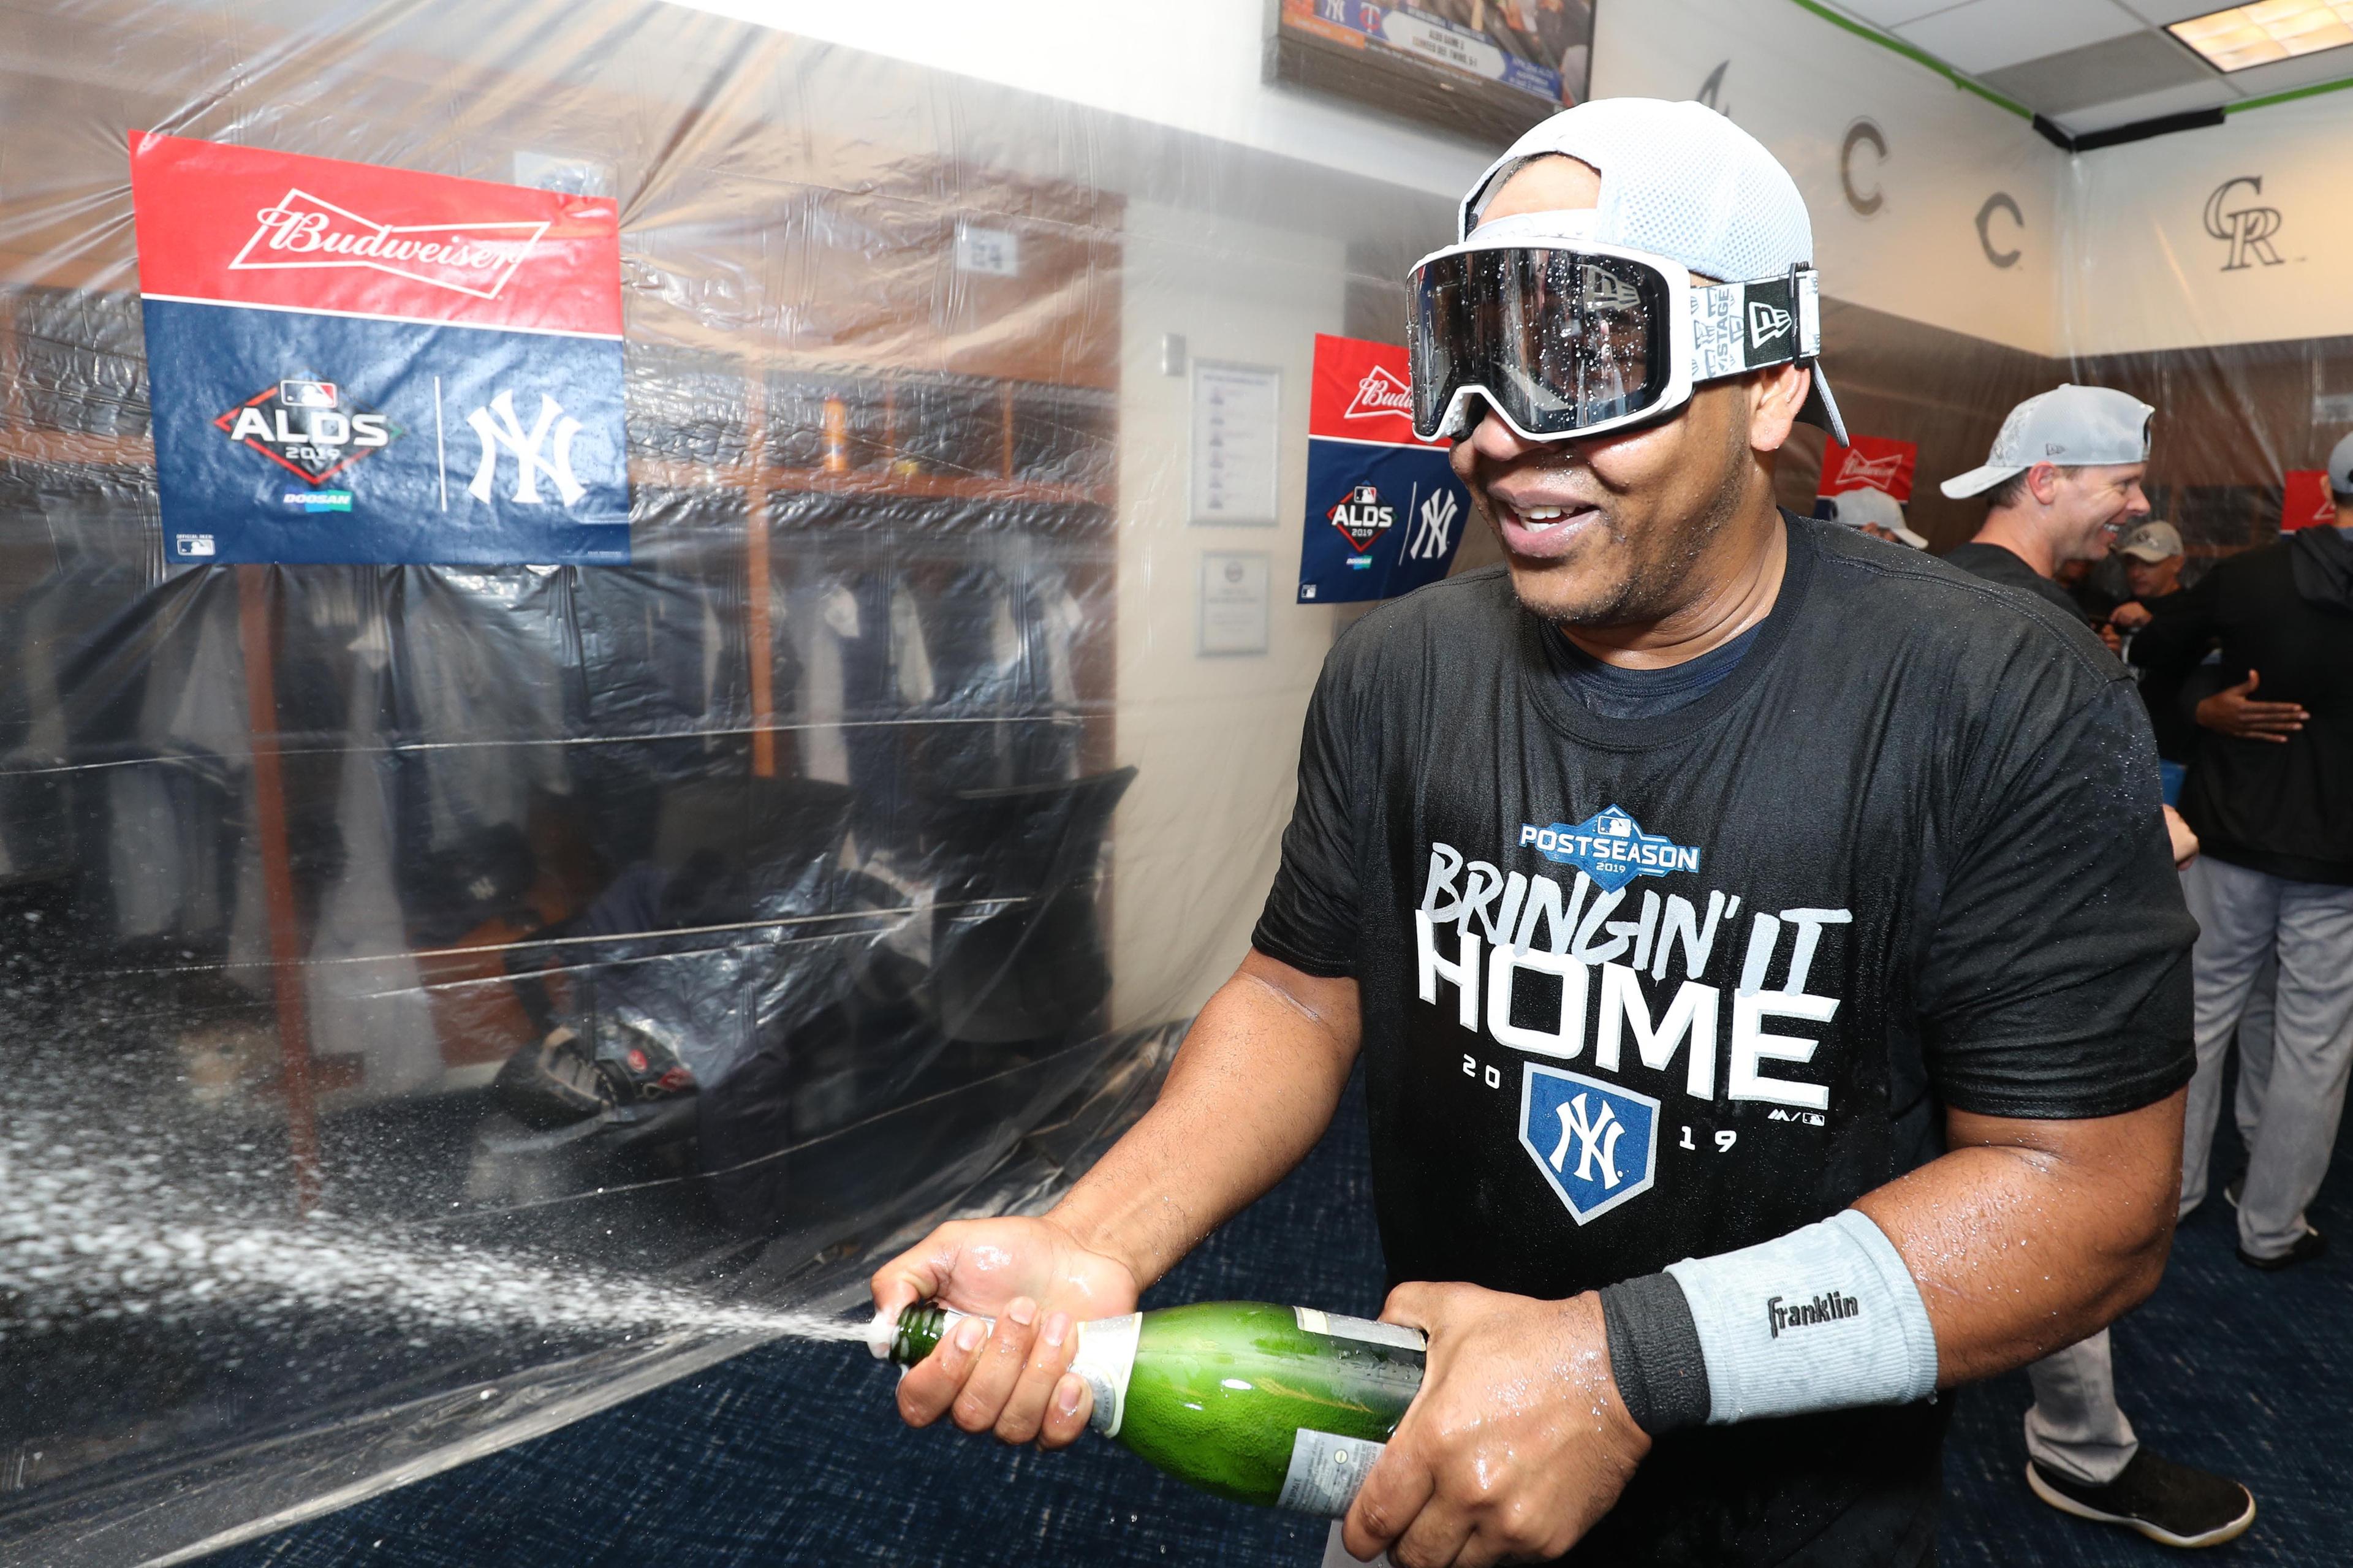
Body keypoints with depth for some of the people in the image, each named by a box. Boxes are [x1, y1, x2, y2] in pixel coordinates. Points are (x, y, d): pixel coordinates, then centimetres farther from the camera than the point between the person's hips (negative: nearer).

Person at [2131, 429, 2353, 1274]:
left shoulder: (2244, 576, -8)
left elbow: (2151, 657, 3)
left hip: (2232, 836, 2)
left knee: (2201, 1012, 15)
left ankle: (2170, 1184, 28)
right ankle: (2271, 1227, 20)